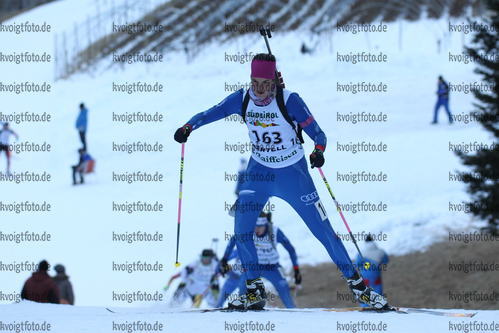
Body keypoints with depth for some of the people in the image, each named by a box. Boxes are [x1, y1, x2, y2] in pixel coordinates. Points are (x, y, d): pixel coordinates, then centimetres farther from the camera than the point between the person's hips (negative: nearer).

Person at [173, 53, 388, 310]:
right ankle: (255, 291, 7)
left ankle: (356, 283, 12)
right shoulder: (242, 100, -11)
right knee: (241, 229, -9)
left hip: (293, 173, -3)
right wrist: (187, 128, -24)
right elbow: (209, 114, -4)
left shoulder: (289, 101, -21)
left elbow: (317, 133, -18)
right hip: (259, 171, 3)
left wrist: (319, 151, -40)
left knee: (322, 230, -2)